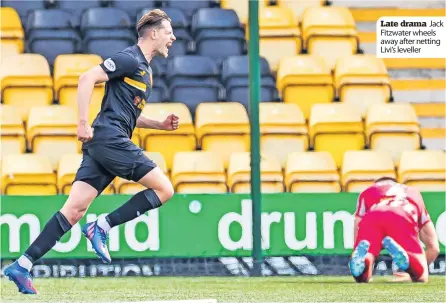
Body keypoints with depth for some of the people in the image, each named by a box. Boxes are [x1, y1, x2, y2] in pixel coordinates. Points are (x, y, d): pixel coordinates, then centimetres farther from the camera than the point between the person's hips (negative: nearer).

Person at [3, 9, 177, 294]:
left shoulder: (145, 69, 25)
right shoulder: (129, 59, -5)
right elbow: (88, 78, -15)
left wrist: (160, 124, 21)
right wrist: (83, 123, -19)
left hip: (102, 143, 9)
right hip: (110, 139, -9)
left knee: (74, 210, 0)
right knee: (164, 189, -6)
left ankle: (23, 265, -7)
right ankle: (101, 228, -7)